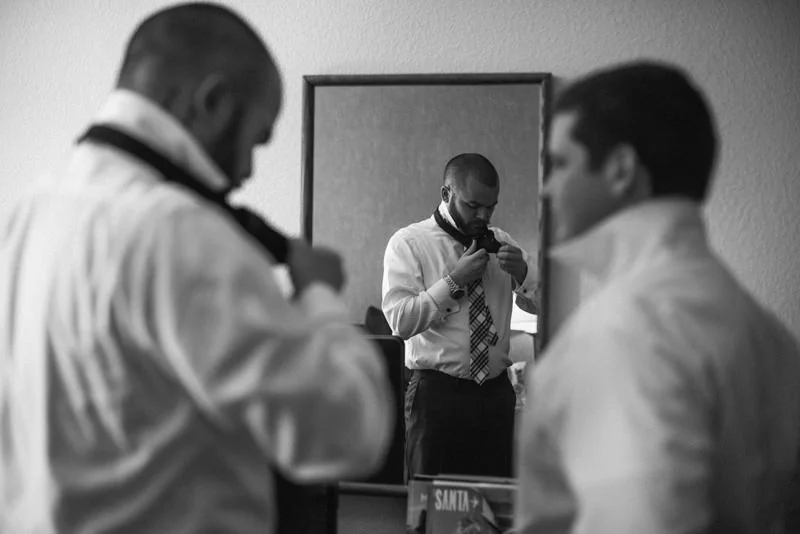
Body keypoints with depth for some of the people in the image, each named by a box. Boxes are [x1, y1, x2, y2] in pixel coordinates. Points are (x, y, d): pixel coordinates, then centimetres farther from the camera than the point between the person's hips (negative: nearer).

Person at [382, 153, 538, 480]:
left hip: (496, 391, 5)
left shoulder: (499, 243, 13)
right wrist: (454, 280, -16)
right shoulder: (408, 243, -2)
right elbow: (400, 321, -14)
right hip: (437, 391, -4)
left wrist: (522, 272, -8)